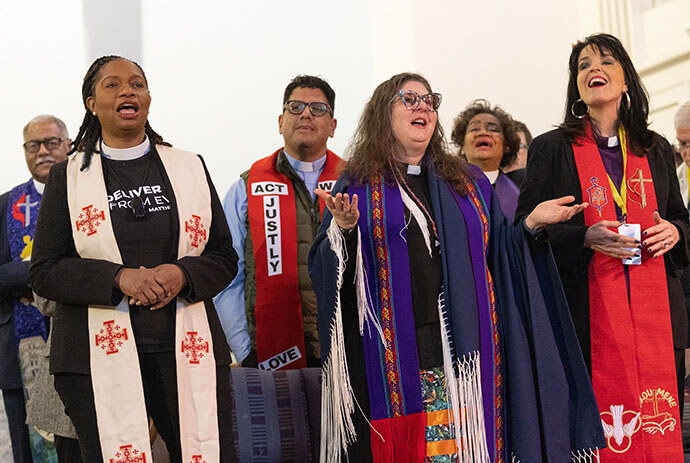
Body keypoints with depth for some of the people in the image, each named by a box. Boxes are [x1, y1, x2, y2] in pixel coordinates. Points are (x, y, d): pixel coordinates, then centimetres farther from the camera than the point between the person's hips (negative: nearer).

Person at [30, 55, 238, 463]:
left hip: (189, 352, 2)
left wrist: (182, 274, -12)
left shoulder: (190, 168, 12)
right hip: (101, 359, -1)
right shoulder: (68, 177, 7)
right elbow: (45, 273, 1)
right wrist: (119, 278, -15)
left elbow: (224, 258, 10)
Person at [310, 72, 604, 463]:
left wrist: (531, 224, -3)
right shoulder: (357, 186, 8)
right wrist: (342, 229, -19)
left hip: (464, 356, 3)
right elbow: (324, 269, 0)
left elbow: (496, 257, 14)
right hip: (391, 358, -2)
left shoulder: (469, 182, 17)